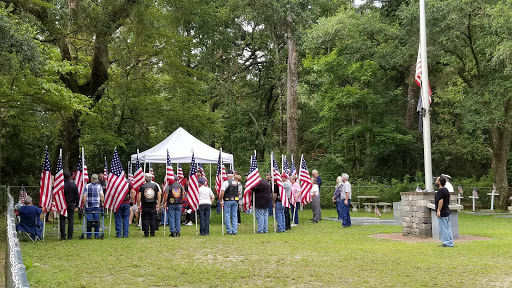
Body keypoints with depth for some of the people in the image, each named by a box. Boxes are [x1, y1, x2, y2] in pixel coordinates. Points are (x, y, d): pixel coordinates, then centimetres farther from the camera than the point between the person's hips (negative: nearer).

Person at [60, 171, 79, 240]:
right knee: (70, 220, 5)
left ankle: (63, 236, 2)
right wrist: (76, 205, 10)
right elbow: (77, 196, 3)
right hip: (71, 204, 2)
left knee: (62, 220, 4)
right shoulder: (74, 185, 0)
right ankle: (70, 236, 3)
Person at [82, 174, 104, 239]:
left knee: (89, 221, 3)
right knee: (97, 221, 4)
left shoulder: (87, 186, 3)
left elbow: (84, 196, -3)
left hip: (88, 206, 0)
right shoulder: (99, 186, 2)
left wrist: (84, 203, 5)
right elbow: (102, 195, -7)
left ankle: (89, 235, 5)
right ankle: (97, 235, 4)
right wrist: (102, 203, 3)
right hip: (97, 206, 0)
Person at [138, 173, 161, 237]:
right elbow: (159, 195, 1)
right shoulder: (155, 185, 2)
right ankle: (152, 233, 8)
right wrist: (158, 204, 6)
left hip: (145, 206, -1)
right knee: (153, 219, 7)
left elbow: (139, 197, -6)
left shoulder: (142, 186, -3)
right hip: (153, 205, 1)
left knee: (145, 219, 4)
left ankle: (146, 233, 3)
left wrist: (139, 205, 1)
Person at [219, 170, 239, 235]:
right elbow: (238, 192, 15)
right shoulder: (236, 182, 7)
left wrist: (220, 201, -6)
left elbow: (222, 193, -16)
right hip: (235, 201, 5)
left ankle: (229, 231, 1)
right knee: (234, 216, 8)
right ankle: (234, 231, 7)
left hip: (227, 201, -5)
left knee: (227, 216, 2)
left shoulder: (225, 182, -10)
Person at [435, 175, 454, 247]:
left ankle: (447, 243, -2)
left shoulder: (440, 191, -17)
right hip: (447, 211, 10)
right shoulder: (446, 190, 12)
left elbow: (441, 201, -22)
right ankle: (450, 243, 17)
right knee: (448, 228, 12)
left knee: (443, 228, -4)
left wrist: (438, 211, -20)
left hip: (442, 213, -10)